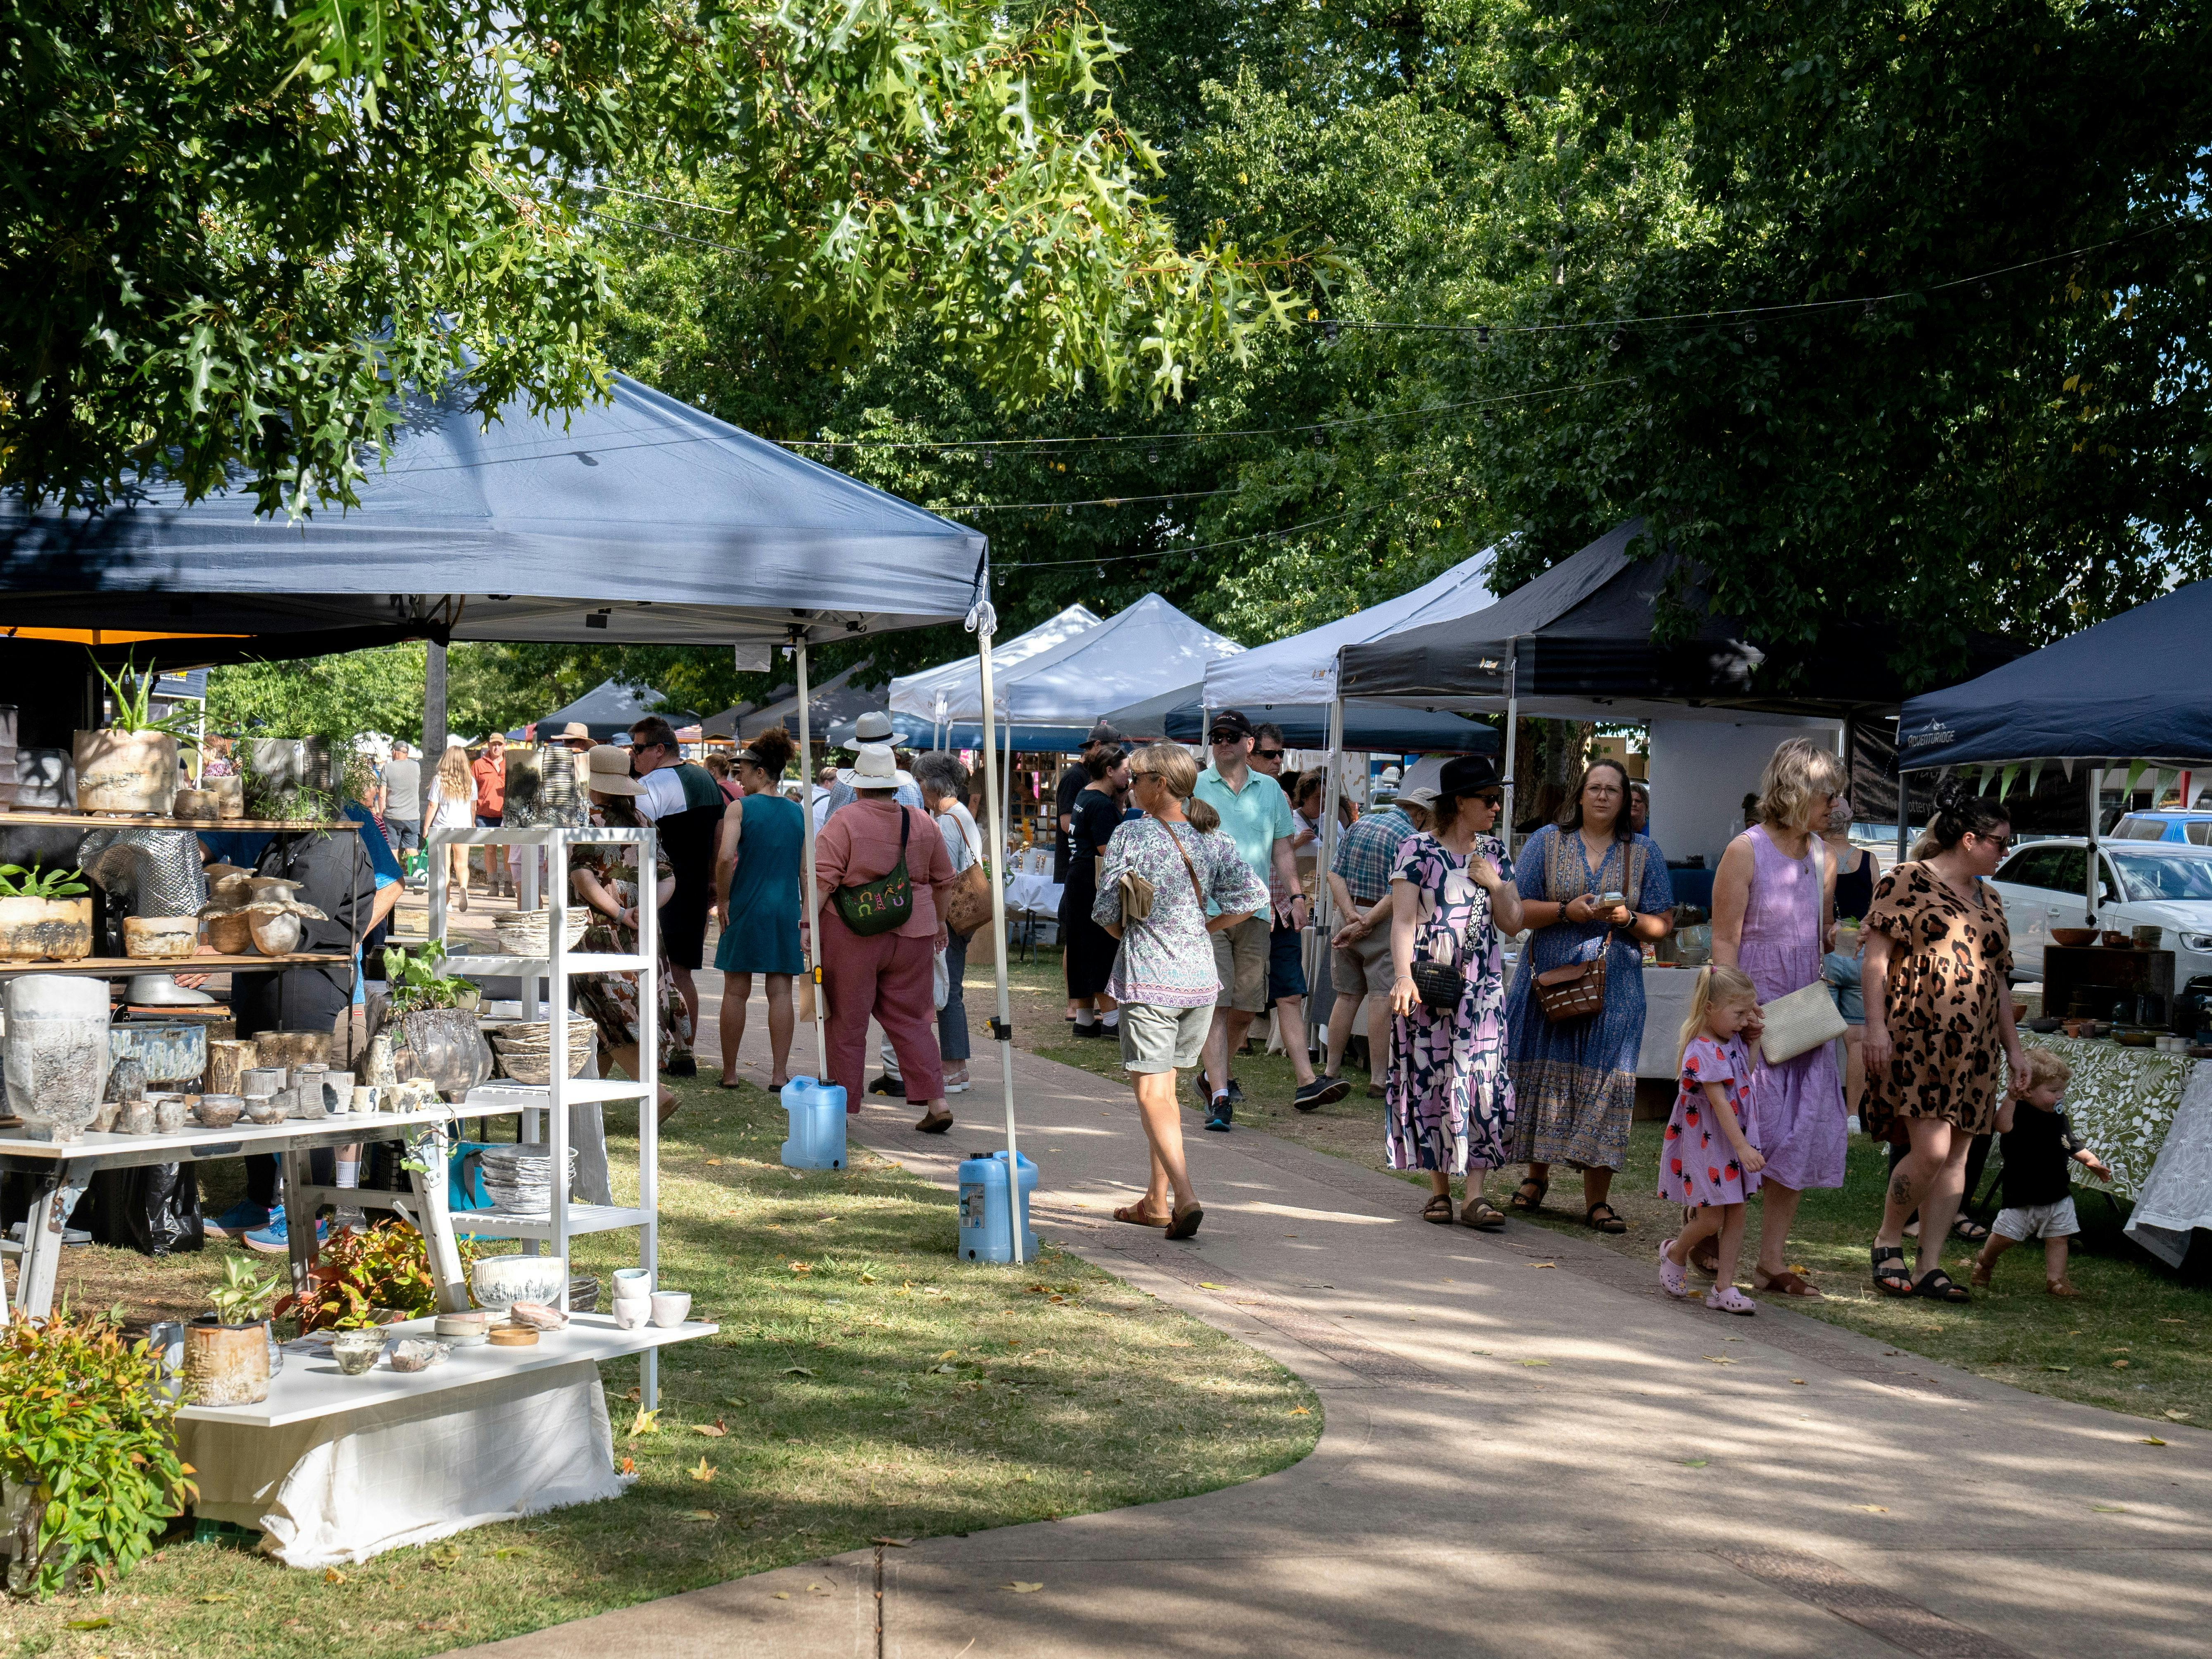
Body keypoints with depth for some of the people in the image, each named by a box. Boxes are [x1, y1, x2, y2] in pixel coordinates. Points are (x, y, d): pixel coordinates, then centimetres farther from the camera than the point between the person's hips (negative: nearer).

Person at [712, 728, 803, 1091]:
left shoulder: (739, 808, -7)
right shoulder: (797, 813, 6)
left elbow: (725, 857, -19)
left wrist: (722, 899, -8)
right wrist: (805, 912, 14)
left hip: (746, 907, -3)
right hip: (786, 908, 3)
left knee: (736, 992, 6)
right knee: (780, 991, 4)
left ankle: (729, 1073, 11)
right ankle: (779, 1073, 2)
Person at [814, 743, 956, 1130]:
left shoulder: (844, 822, -7)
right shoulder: (923, 823, 7)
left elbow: (823, 878, -14)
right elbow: (943, 880, 15)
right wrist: (938, 923, 27)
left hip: (852, 934, -4)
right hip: (912, 935, 4)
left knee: (846, 1022, 6)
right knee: (910, 1019, 11)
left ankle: (841, 1108, 11)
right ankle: (935, 1102, 2)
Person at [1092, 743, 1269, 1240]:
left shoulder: (1132, 836, -10)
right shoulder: (1214, 840, 3)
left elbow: (1106, 910, -9)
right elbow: (1252, 897, -1)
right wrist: (1203, 929, 10)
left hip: (1148, 978, -6)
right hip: (1200, 977, 6)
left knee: (1150, 1091, -3)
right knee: (1165, 1088, 18)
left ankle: (1185, 1197, -18)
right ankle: (1157, 1200, 24)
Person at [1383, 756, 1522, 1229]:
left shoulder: (1493, 852, 12)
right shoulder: (1418, 850, -3)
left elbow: (1512, 924, 13)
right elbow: (1404, 920, -9)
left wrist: (1496, 885, -4)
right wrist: (1403, 977, -21)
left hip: (1482, 986, 3)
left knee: (1483, 1081, -5)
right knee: (1433, 1081, 0)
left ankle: (1474, 1195, -6)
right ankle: (1439, 1188, 12)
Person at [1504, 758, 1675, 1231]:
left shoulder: (1644, 853, 9)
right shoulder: (1547, 842, 6)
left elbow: (1662, 924, 8)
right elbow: (1517, 908, 1)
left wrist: (1628, 919, -12)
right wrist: (1567, 911, -14)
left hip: (1615, 987, 0)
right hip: (1550, 979, 0)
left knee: (1604, 1082, -5)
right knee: (1545, 1075, 2)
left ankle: (1597, 1199, -1)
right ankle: (1537, 1176, 22)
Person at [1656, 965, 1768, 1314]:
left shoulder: (1732, 1042, 7)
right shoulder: (1703, 1051, -21)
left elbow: (1747, 1074, 25)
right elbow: (1719, 1103, -25)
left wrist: (1752, 1042, 11)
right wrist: (1743, 1147, -29)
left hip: (1735, 1140, 9)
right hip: (1706, 1144, -9)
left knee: (1736, 1214, 5)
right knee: (1711, 1219, -4)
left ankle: (1723, 1287, 10)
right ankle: (1674, 1254, 25)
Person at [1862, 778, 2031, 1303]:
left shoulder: (1988, 900, 19)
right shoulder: (1907, 881, -3)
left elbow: (1999, 979, 22)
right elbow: (1876, 956, -8)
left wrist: (2013, 1046, 18)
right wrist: (1876, 1025, -16)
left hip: (1973, 1047, 7)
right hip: (1918, 1038, -7)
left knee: (1956, 1158, 3)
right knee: (1930, 1150, -15)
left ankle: (1929, 1268, 7)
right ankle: (1888, 1241, 6)